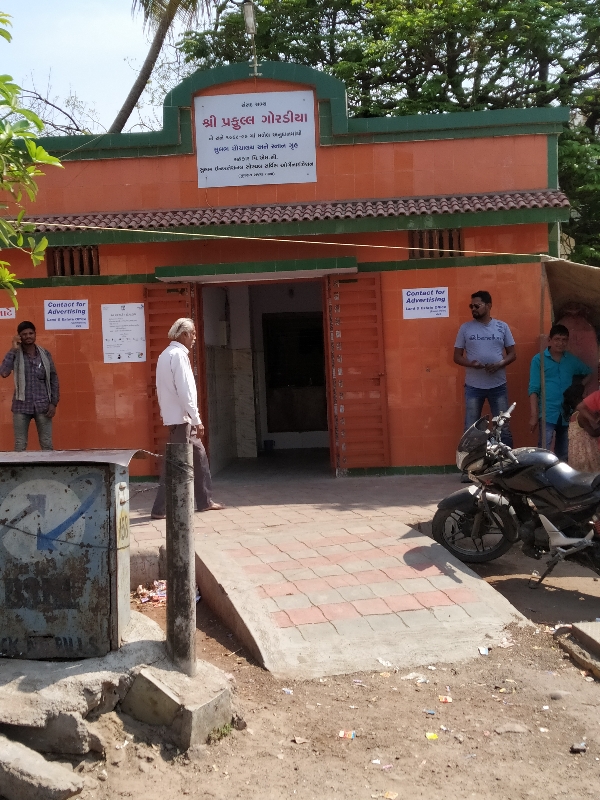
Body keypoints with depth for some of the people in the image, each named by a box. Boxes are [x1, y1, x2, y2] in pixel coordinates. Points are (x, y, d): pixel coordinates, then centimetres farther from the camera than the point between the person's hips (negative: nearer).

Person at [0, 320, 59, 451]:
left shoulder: (45, 354, 5)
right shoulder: (15, 355, 0)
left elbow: (53, 379, 7)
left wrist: (54, 402, 0)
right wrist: (13, 349, -14)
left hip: (42, 406, 1)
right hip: (22, 406, -1)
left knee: (47, 445, 4)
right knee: (20, 446, 5)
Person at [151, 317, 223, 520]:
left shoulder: (167, 354, 15)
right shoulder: (178, 355, -15)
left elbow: (163, 389, 18)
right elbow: (184, 391, -21)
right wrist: (197, 420, -18)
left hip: (176, 417, 10)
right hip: (181, 418, -10)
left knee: (199, 455, 16)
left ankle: (204, 501, 23)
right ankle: (160, 509, 0)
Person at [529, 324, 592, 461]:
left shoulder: (572, 360, 9)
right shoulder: (538, 359, -2)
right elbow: (534, 389, -5)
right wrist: (534, 415, -12)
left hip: (568, 414, 4)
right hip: (548, 414, -4)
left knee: (564, 454, 13)